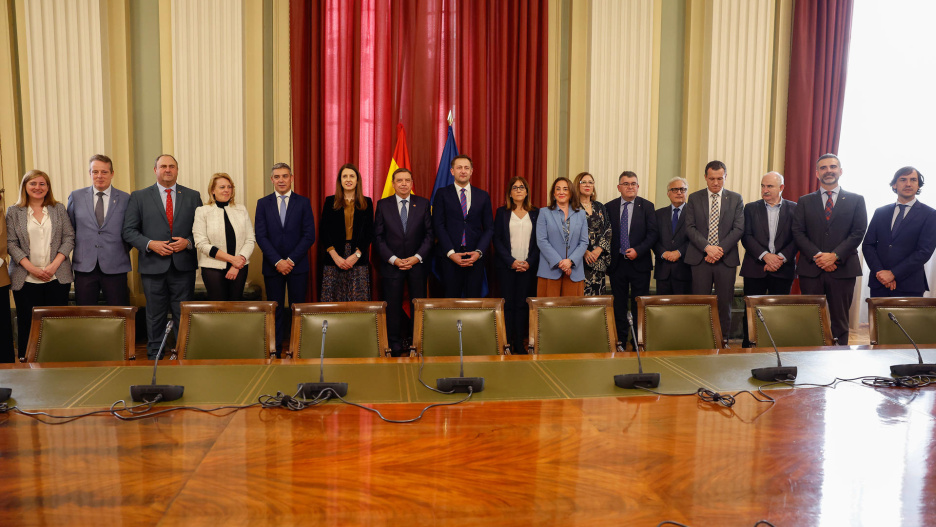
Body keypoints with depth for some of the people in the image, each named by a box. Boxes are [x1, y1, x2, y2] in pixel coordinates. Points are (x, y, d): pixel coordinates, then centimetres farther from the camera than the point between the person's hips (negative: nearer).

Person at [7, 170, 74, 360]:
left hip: (57, 277, 1)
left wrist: (54, 265, -8)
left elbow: (69, 238, 4)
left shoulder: (59, 209, 9)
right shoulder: (13, 212, 7)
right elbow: (11, 243, 1)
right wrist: (32, 268, -11)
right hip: (26, 279, 0)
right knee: (28, 321, 2)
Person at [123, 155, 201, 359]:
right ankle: (154, 355, 19)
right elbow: (129, 231, 2)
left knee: (184, 315, 5)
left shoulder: (192, 196, 8)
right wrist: (150, 244, -12)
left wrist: (188, 242, -11)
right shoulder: (139, 196, 6)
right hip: (153, 265, 0)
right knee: (155, 314, 8)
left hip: (184, 265, 0)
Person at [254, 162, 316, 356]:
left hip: (298, 266, -1)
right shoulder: (263, 203, 7)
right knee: (275, 310, 5)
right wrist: (277, 261, -10)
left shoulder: (303, 202, 4)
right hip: (272, 266, 1)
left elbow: (309, 235, -2)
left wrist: (291, 260, -10)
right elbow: (261, 236, 0)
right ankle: (275, 351, 11)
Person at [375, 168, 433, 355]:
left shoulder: (423, 203, 4)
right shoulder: (383, 205, 3)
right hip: (392, 264, -1)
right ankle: (395, 346, 13)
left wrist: (417, 257, -9)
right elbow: (378, 237, 1)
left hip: (417, 263, 1)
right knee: (393, 306, 2)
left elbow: (429, 233, 3)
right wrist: (394, 259, -9)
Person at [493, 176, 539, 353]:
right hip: (506, 266, -1)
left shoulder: (535, 213, 10)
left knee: (522, 304, 1)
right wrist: (511, 261, -9)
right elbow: (497, 239, 1)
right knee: (508, 304, -2)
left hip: (528, 266, 1)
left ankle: (520, 344, 8)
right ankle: (506, 344, 4)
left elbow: (539, 241, 6)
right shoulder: (502, 212, 6)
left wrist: (530, 262, -7)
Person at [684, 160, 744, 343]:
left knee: (725, 302, 4)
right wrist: (707, 247, -13)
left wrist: (720, 249, -11)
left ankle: (723, 339, 14)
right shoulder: (694, 198, 8)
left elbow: (739, 228, 0)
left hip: (726, 259, 1)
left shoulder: (736, 199, 8)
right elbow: (690, 227, 0)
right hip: (700, 258, 0)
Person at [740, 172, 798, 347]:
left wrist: (781, 258, -14)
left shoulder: (794, 209, 6)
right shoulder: (751, 208, 7)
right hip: (755, 268, 0)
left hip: (783, 269, 0)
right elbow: (746, 237, -2)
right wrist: (765, 255, -14)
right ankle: (747, 347, 9)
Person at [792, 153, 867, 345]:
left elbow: (858, 232, 0)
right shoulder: (805, 201, 10)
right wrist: (816, 256, -12)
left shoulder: (856, 200, 8)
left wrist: (835, 256, -12)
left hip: (843, 269, 0)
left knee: (840, 320, 4)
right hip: (810, 269, 1)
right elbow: (798, 232, 2)